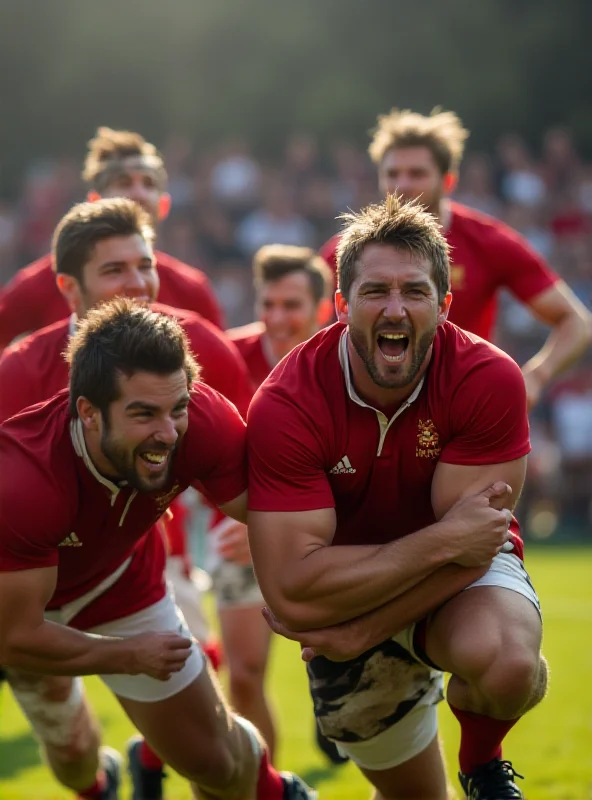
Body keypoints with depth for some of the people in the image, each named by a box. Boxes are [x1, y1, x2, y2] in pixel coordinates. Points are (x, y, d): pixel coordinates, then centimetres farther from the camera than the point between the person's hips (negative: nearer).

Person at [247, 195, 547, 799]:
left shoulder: (489, 381, -24)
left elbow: (471, 549, -21)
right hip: (343, 585, 1)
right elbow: (292, 594, -31)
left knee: (505, 663, -35)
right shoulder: (284, 406, -26)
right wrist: (443, 540, -34)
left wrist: (364, 631, -26)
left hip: (460, 576, -1)